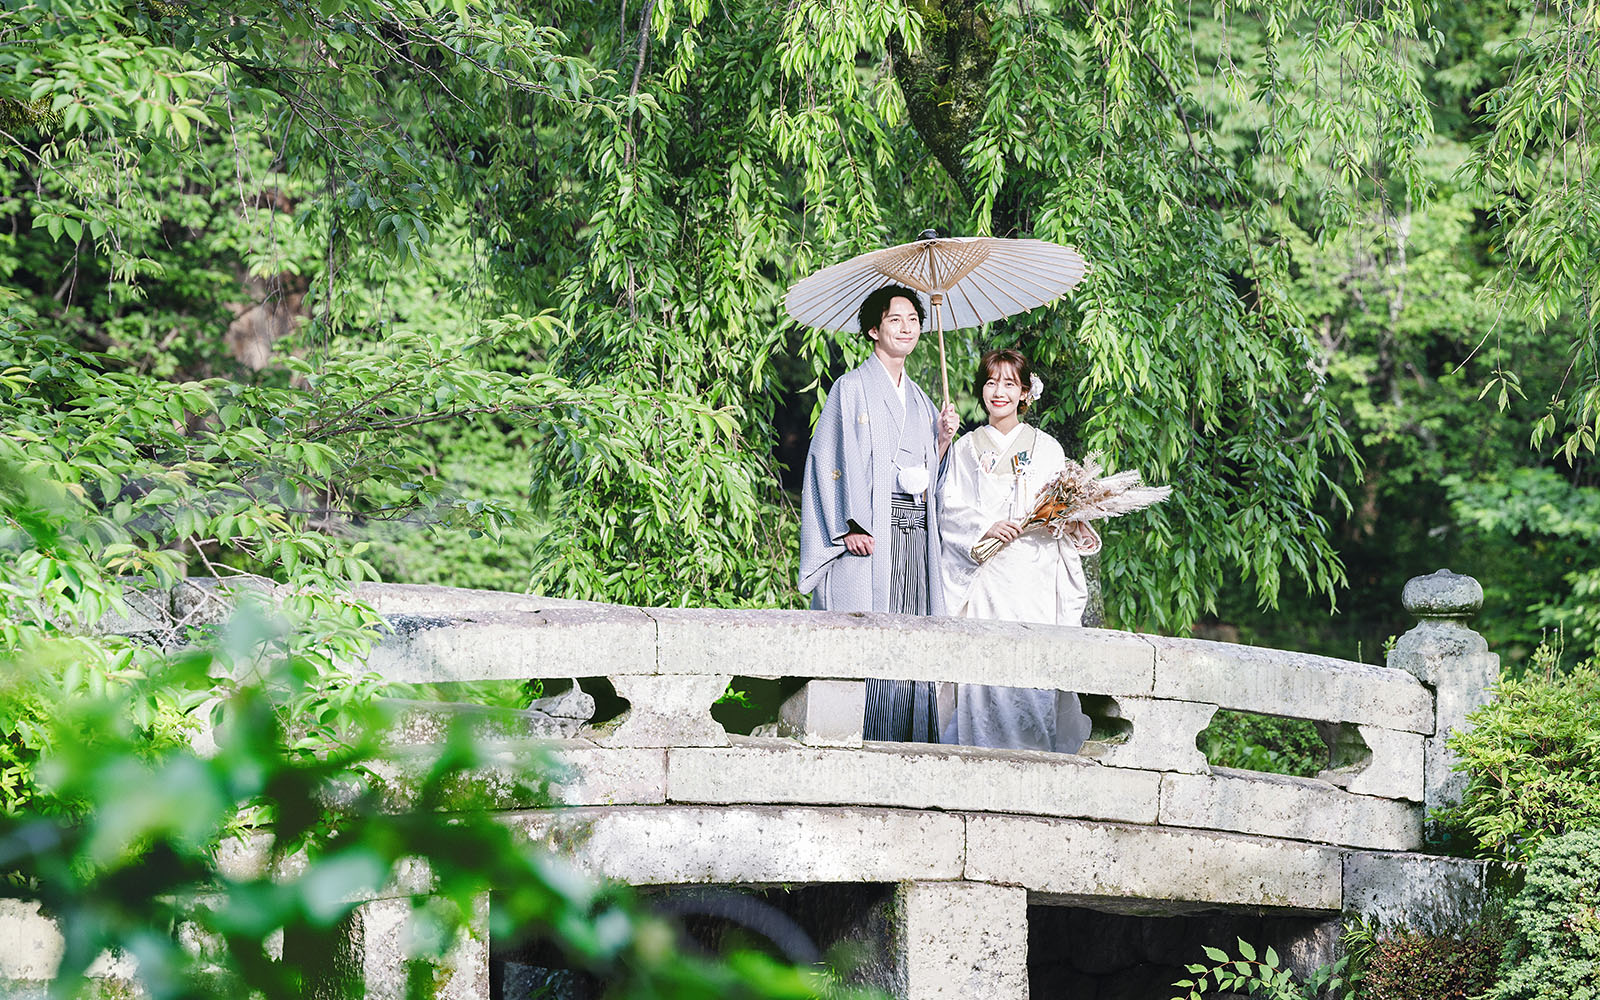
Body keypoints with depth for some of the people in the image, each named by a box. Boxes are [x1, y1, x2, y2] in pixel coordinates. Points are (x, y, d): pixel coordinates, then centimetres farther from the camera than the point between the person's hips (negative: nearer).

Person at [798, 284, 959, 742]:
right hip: (869, 535, -6)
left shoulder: (918, 400, 22)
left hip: (915, 533, 6)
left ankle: (907, 741, 1)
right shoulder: (852, 388, 2)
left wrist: (942, 439, 4)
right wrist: (851, 525, -17)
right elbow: (835, 459, -7)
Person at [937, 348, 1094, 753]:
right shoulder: (966, 449, 14)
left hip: (1036, 574, 0)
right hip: (985, 578, 0)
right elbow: (949, 512, 7)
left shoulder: (1047, 448, 13)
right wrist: (985, 528, -11)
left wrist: (1078, 531, -11)